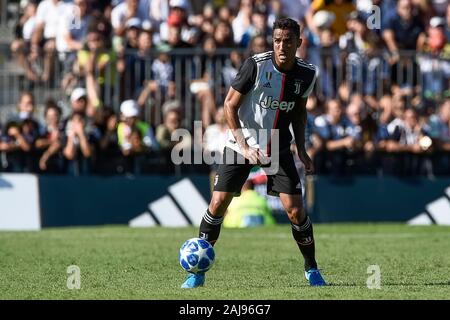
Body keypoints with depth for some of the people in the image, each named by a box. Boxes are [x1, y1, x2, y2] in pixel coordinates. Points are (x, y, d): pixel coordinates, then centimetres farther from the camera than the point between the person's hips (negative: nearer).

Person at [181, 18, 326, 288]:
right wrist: (244, 147, -18)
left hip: (279, 149, 2)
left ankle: (312, 269, 12)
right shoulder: (256, 65, -18)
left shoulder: (307, 74, -6)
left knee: (295, 210, -7)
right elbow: (230, 104, -12)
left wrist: (301, 150, 5)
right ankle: (198, 271, 4)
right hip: (242, 144, -2)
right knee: (218, 203, -8)